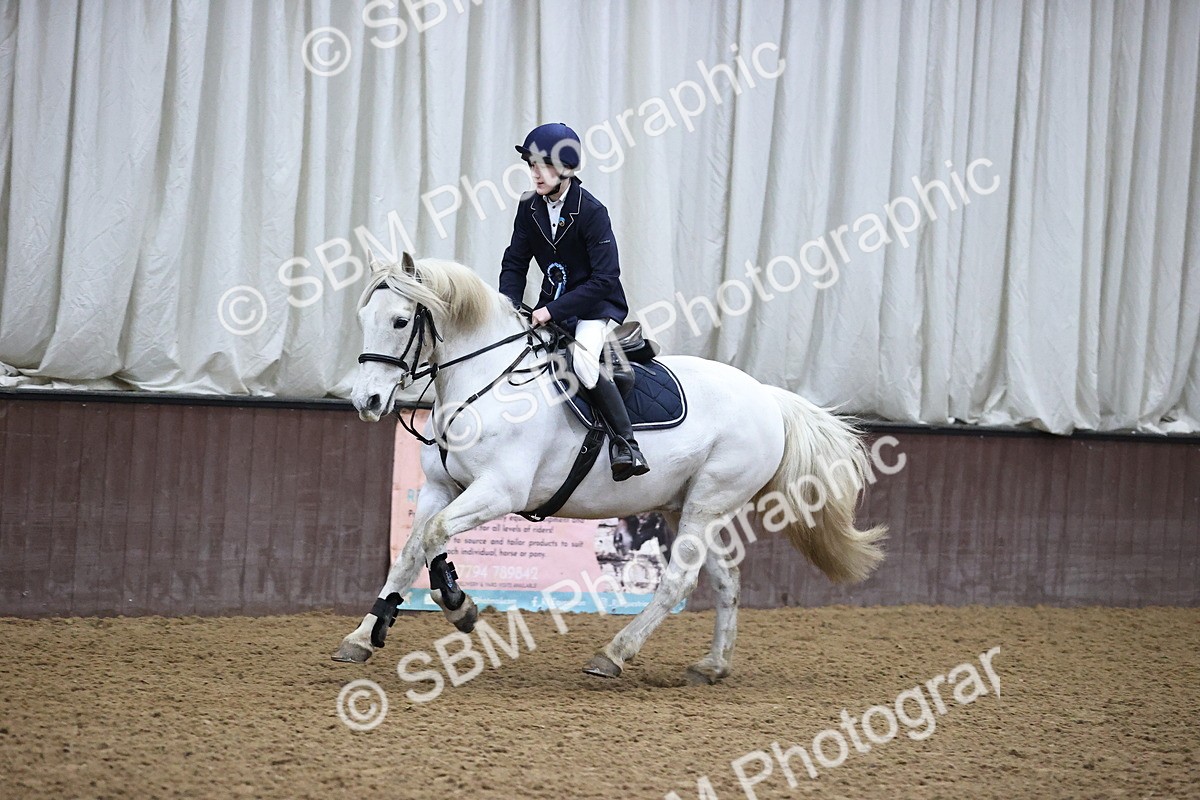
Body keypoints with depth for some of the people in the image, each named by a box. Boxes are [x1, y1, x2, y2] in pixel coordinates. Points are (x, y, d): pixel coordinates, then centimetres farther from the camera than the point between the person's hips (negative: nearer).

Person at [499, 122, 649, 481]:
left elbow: (604, 279, -22)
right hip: (552, 306, 7)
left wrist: (553, 310, -26)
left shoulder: (592, 212, -19)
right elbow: (515, 264, 5)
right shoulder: (530, 208, -1)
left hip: (597, 304, -7)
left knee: (582, 357, -33)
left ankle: (626, 443, -28)